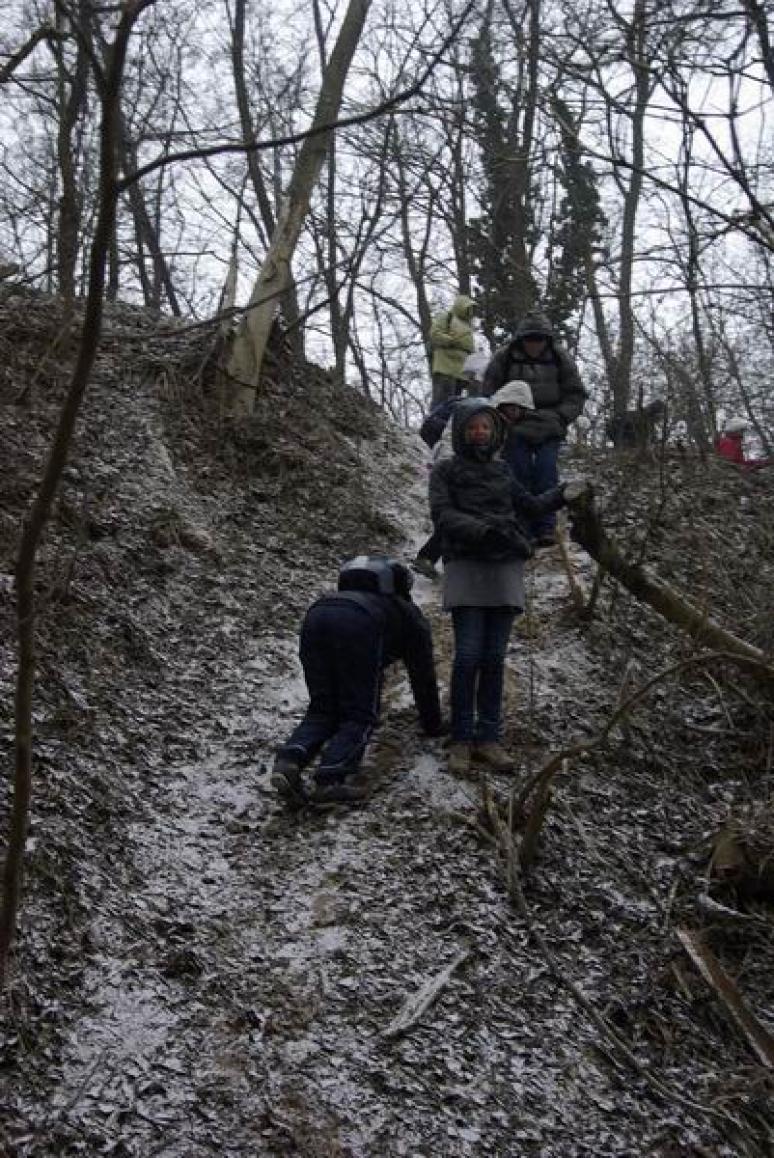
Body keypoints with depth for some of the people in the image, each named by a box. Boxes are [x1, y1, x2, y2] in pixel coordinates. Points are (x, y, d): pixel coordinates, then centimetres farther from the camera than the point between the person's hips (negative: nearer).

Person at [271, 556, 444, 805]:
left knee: (321, 710, 12)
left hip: (315, 615, 5)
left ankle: (290, 760, -13)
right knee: (360, 715, 3)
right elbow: (423, 677, 36)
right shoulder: (414, 618, 35)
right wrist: (433, 726, 48)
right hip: (359, 624, -5)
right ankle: (332, 778, -17)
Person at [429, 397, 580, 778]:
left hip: (505, 568, 4)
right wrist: (482, 529, -23)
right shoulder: (445, 471, 6)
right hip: (466, 567, -4)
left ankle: (488, 738, 6)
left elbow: (529, 506, 30)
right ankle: (461, 740, -3)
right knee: (468, 655, -11)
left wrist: (563, 494, 16)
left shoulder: (502, 471, 18)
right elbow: (443, 515, -7)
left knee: (494, 657, 1)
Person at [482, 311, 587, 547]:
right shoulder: (504, 358, -1)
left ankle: (546, 528, -9)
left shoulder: (560, 357, 4)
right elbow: (489, 395, 7)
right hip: (516, 428, 0)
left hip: (549, 429, 1)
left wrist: (561, 418, -4)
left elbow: (575, 395, 10)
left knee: (546, 472, -11)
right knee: (520, 474, -8)